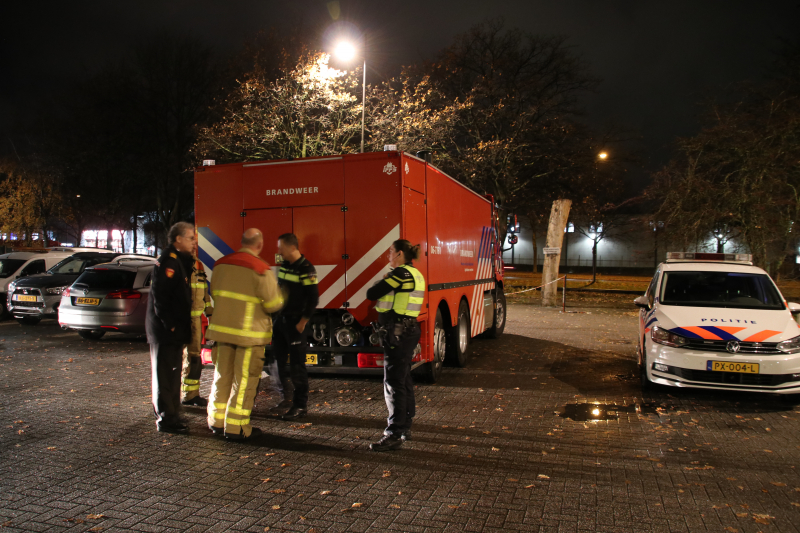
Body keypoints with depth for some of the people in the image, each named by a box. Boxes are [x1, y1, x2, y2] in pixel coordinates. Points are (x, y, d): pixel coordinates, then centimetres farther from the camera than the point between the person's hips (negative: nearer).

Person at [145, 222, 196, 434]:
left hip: (174, 330, 10)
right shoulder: (168, 262, -17)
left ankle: (171, 414, 28)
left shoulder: (180, 261, 15)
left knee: (173, 373, 17)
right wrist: (170, 325, -22)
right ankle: (166, 418, 5)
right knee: (164, 374, -2)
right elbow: (160, 298, -23)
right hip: (165, 330, -10)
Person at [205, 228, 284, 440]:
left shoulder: (220, 264, 5)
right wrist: (281, 296, 8)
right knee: (244, 381, 3)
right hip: (249, 334, -6)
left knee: (222, 376, 17)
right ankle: (236, 427, 8)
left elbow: (215, 294, 15)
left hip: (222, 329, 6)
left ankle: (217, 421, 27)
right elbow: (273, 304, -13)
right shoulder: (261, 269, -15)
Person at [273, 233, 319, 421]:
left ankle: (300, 405, 7)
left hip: (294, 322, -8)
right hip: (280, 319, 8)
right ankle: (286, 397, 29)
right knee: (280, 361, 14)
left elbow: (313, 299, -16)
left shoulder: (306, 269, -15)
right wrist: (275, 314, 13)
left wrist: (302, 322, -16)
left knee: (296, 365, -2)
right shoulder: (284, 266, 9)